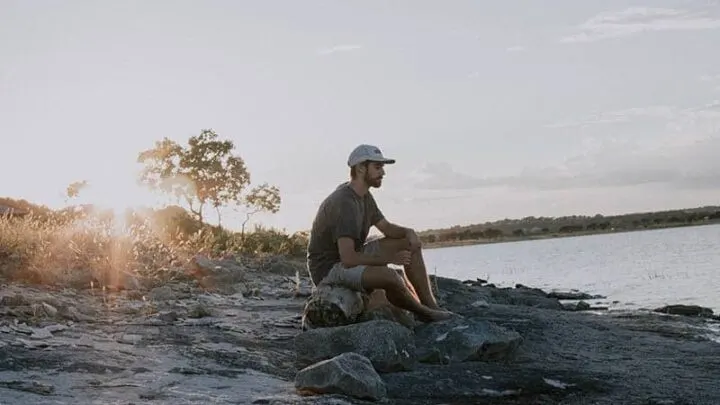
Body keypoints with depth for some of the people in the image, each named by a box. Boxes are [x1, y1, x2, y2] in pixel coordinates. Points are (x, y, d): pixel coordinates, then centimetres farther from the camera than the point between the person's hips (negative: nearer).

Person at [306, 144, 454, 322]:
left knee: (411, 244, 3)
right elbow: (348, 259, -32)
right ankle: (421, 311, -4)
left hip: (352, 257, 10)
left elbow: (386, 227, 17)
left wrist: (408, 232, -7)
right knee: (390, 276, -34)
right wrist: (389, 258, -22)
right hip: (329, 269, -10)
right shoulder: (344, 203, -26)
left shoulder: (364, 196, 4)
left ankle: (431, 306, -3)